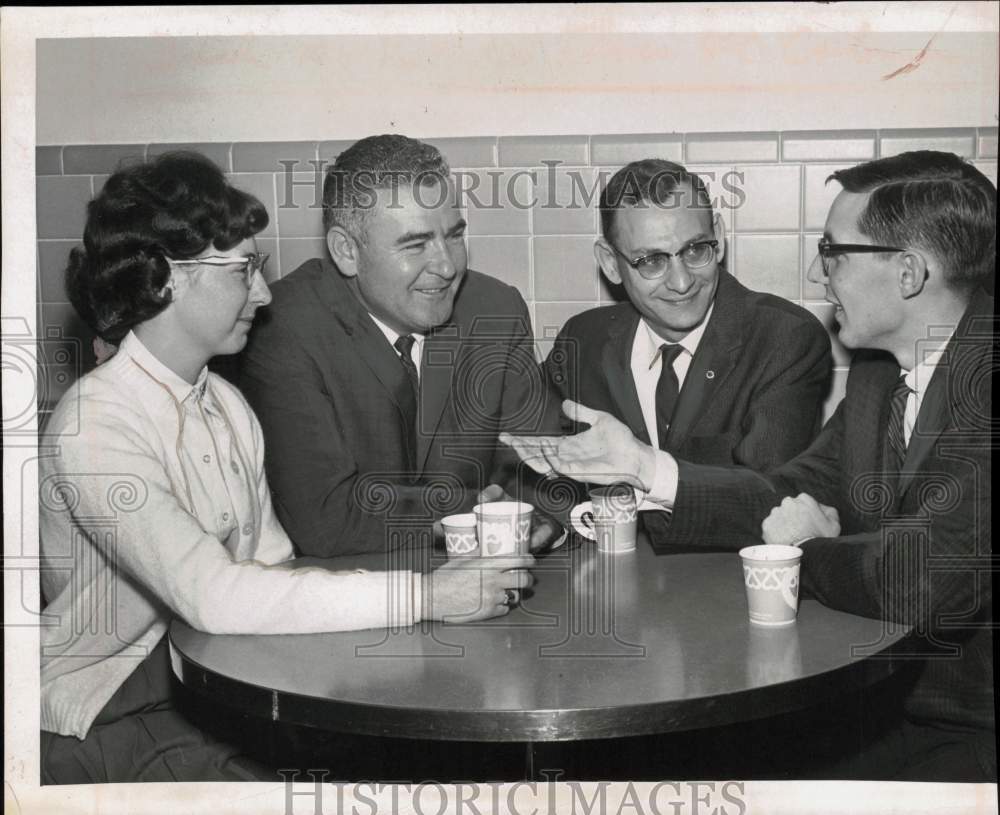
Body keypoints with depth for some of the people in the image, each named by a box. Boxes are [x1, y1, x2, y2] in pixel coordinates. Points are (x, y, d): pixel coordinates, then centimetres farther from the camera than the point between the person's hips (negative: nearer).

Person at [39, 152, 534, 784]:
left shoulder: (228, 405, 8)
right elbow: (212, 594, -30)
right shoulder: (95, 428, -19)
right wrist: (422, 595, -31)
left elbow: (271, 565, 3)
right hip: (111, 713, -6)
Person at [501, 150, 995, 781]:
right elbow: (792, 495, 12)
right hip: (886, 700, 7)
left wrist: (805, 550, -13)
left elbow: (917, 583, -33)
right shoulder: (881, 367, 5)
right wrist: (644, 467, 2)